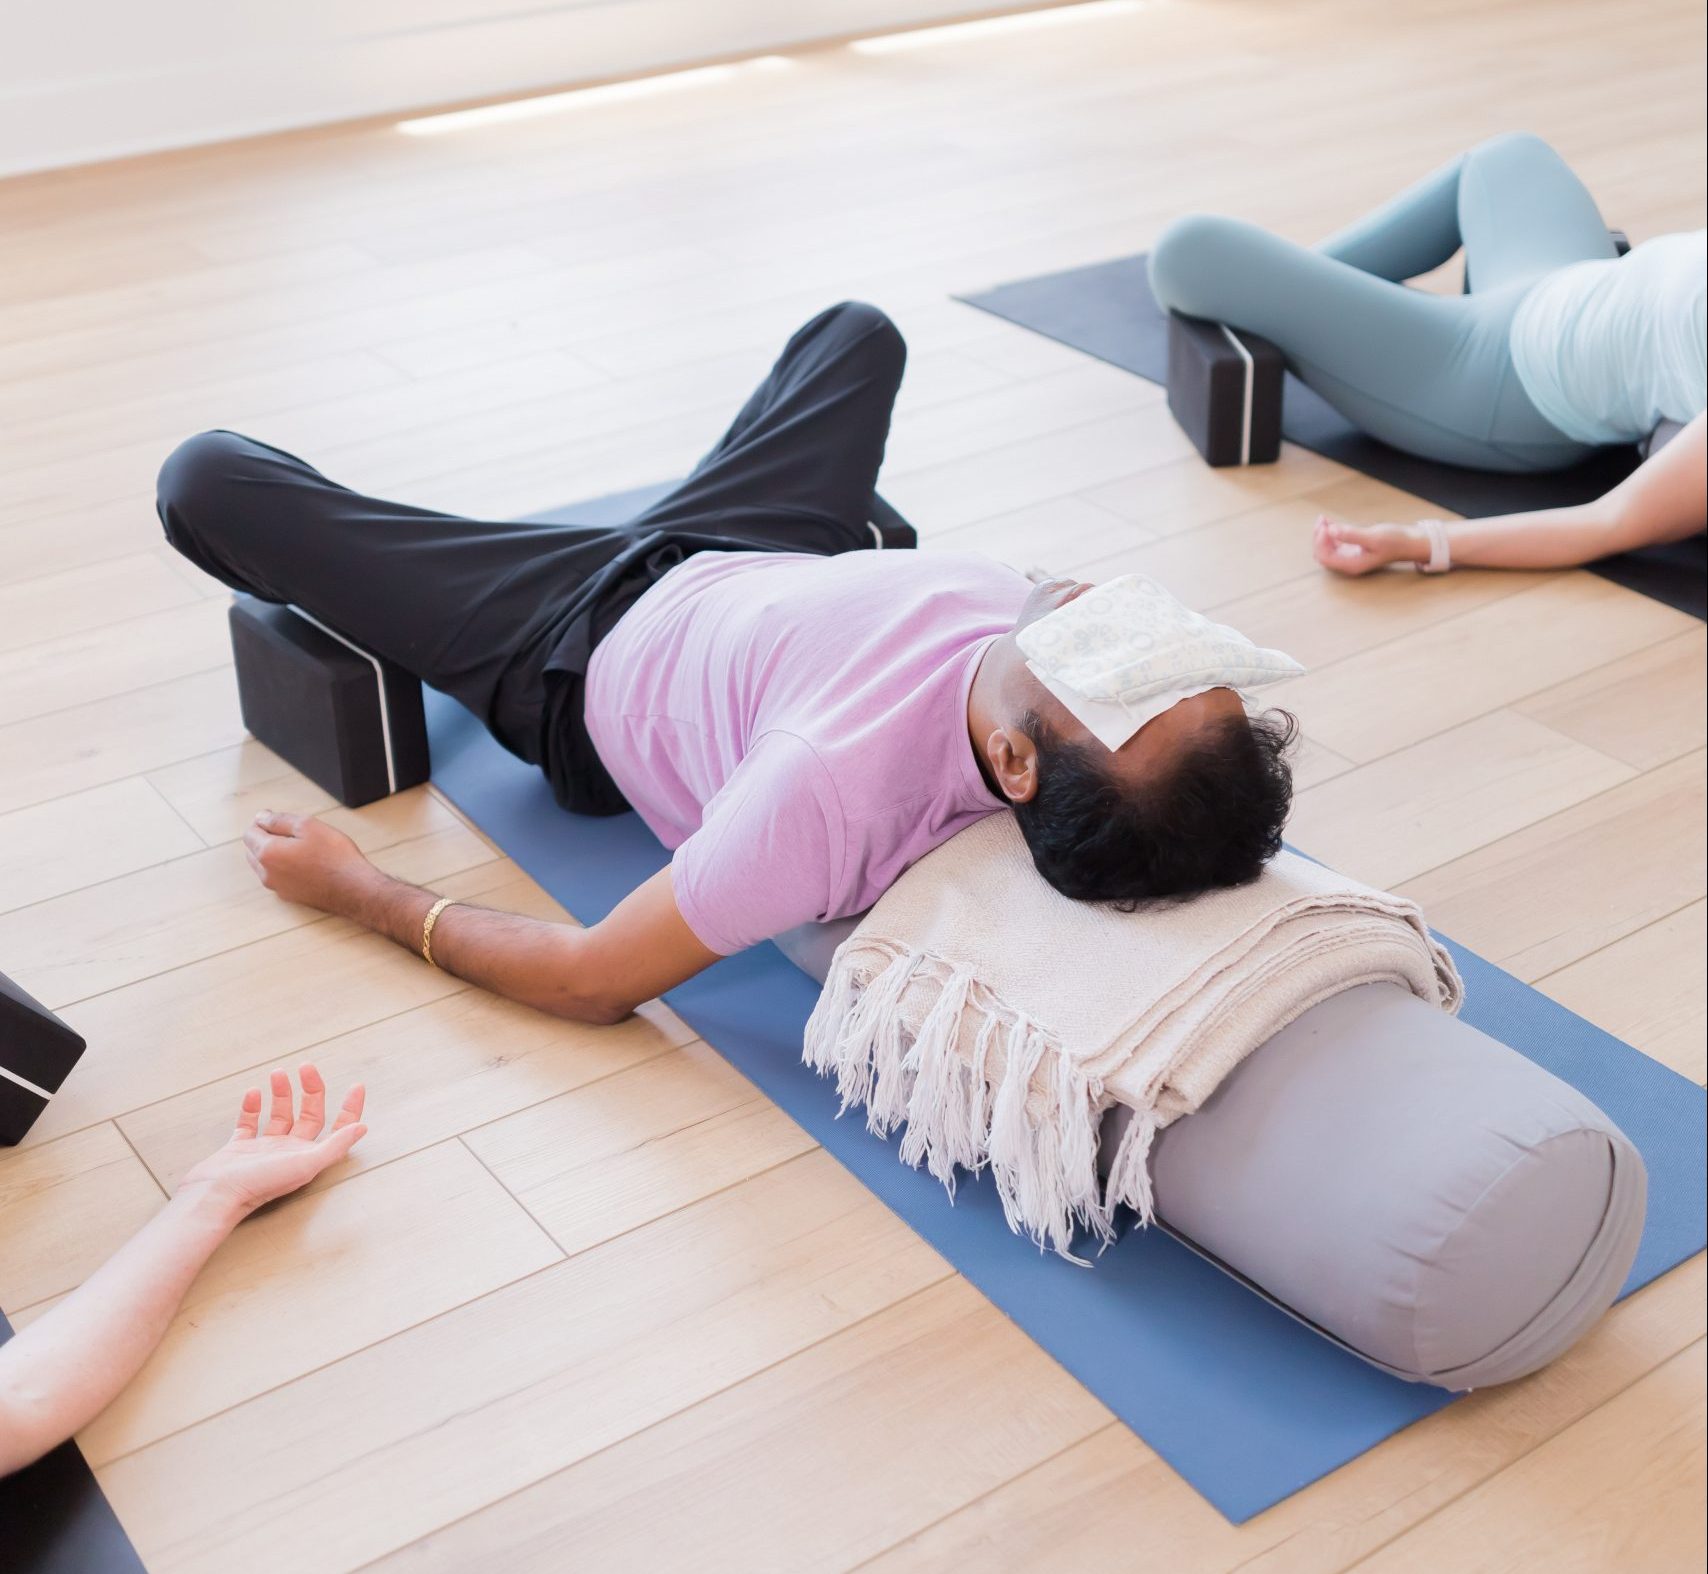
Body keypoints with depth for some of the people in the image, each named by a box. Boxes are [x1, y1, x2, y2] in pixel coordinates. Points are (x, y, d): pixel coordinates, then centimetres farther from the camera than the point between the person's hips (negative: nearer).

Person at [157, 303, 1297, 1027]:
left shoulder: (828, 788, -48)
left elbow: (593, 981, -32)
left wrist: (357, 889, -20)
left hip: (584, 666, -5)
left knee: (206, 479, -1)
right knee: (858, 329, 28)